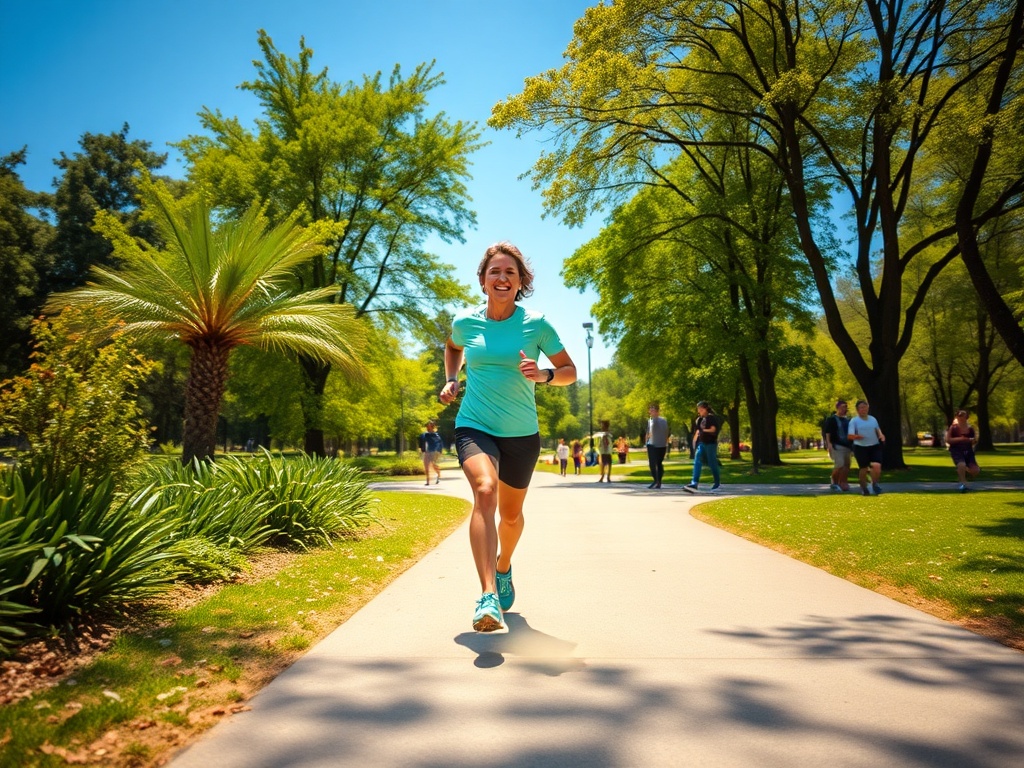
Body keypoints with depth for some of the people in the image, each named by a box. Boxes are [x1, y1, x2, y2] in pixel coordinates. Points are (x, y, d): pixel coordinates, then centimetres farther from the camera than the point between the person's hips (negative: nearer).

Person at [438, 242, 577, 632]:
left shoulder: (536, 324, -6)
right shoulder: (465, 321, -1)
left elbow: (570, 371, 0)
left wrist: (544, 375, -20)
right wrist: (451, 380, 7)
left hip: (522, 434, 1)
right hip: (474, 427, -1)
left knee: (511, 513, 16)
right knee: (484, 492, -30)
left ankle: (503, 569, 49)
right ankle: (488, 597, -35)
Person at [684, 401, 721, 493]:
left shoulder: (712, 418, -6)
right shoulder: (699, 419, 15)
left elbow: (713, 430, -14)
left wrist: (703, 430, -5)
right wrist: (694, 442, 10)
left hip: (710, 443, -6)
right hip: (701, 443, 6)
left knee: (712, 464, 2)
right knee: (697, 462, -9)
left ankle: (717, 483, 21)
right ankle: (694, 484, -19)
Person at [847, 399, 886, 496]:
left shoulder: (873, 419, 13)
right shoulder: (854, 421, -2)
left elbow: (878, 430, 25)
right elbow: (849, 436, -12)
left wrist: (881, 436, 3)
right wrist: (856, 436, -34)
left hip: (875, 446, 3)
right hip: (860, 447, -3)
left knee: (877, 466, -14)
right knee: (863, 469, 3)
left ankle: (874, 484, 13)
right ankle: (864, 488, 25)